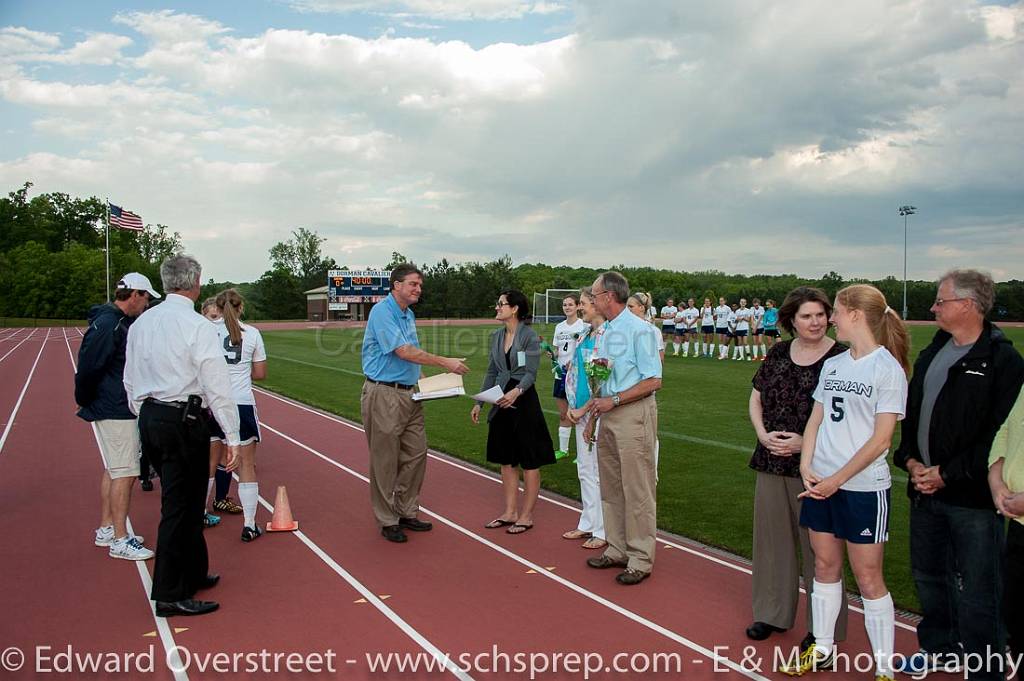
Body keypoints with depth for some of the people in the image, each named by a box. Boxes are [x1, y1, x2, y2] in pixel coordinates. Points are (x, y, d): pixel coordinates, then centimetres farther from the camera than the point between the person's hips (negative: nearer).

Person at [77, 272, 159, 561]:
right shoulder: (107, 325, -18)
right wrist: (85, 402, -8)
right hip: (116, 412, -10)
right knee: (124, 473, -5)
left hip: (120, 409, 10)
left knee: (113, 470, 17)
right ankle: (119, 540, 2)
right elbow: (87, 367, -21)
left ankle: (106, 530, 29)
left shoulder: (123, 323, 13)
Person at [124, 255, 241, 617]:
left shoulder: (141, 323, 7)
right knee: (179, 507, 1)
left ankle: (193, 574, 34)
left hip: (150, 418, 8)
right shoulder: (196, 326, -14)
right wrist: (232, 436, -12)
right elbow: (217, 386, -15)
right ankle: (170, 595, 9)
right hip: (183, 421, -8)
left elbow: (130, 380, 13)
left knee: (183, 502, 20)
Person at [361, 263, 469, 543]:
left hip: (408, 394, 9)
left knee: (416, 454, 11)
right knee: (385, 461, 1)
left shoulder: (409, 315, 14)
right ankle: (387, 521, 12)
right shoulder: (382, 311, -15)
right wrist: (445, 363, -18)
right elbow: (403, 351, -21)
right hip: (383, 394, -9)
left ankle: (407, 512, 24)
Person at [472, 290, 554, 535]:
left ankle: (526, 516, 13)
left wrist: (517, 391, -35)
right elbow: (491, 372, 13)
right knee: (506, 460, 13)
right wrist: (478, 403, 9)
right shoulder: (496, 336, 8)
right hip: (502, 402, 7)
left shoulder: (529, 336, -12)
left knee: (529, 462, 3)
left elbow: (531, 373, -16)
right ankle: (510, 512, 24)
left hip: (523, 401, -7)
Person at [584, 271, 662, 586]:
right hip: (609, 415, 9)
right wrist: (593, 418, 16)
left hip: (633, 414, -9)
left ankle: (640, 559, 8)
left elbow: (653, 381, -16)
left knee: (637, 489, -2)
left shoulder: (638, 329, -13)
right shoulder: (606, 331, 12)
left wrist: (614, 400, -16)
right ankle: (617, 550, 27)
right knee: (610, 486, 15)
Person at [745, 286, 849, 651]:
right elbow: (756, 398, 14)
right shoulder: (779, 354, 6)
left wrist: (806, 443, -17)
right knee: (773, 535, 13)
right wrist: (763, 434, -3)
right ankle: (773, 612, 30)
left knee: (816, 543, 5)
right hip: (772, 462, 5)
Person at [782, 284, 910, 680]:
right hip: (821, 483, 6)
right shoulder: (832, 365, 9)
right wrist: (807, 468, -4)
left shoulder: (888, 369, -10)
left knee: (868, 578, 1)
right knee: (825, 566, 14)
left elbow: (880, 440, -13)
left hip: (863, 486, -6)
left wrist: (837, 479, -14)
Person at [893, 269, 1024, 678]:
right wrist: (910, 459, 0)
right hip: (925, 490, 7)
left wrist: (948, 473, -17)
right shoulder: (930, 356, 12)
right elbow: (911, 414, 16)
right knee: (929, 576, 19)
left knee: (977, 591, 2)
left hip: (973, 496, -7)